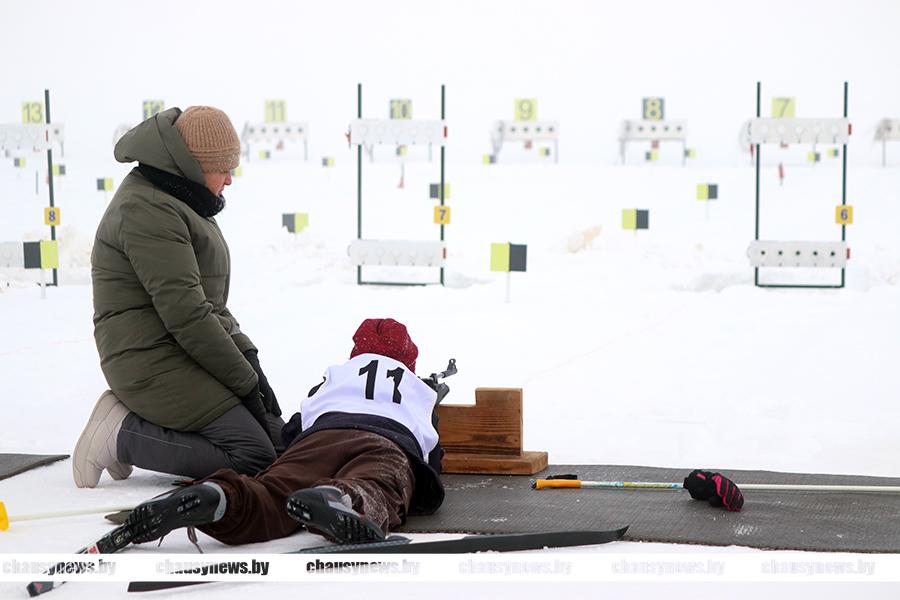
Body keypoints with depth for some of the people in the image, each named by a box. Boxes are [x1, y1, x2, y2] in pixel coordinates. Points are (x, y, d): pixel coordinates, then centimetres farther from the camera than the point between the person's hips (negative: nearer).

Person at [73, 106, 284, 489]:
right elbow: (185, 313, -21)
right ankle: (121, 434, -7)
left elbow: (209, 302, 21)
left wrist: (244, 352, 5)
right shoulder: (147, 209, -16)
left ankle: (132, 420, 9)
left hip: (183, 357, 11)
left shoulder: (178, 203, 18)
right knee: (255, 457, -17)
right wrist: (245, 380, -15)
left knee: (281, 442, 5)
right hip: (155, 364, -11)